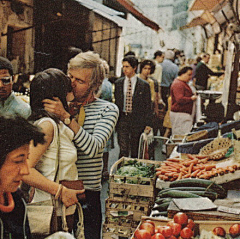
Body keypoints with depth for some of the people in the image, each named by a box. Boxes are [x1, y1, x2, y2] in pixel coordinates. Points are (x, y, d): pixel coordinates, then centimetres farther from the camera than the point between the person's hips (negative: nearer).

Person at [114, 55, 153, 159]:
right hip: (122, 120, 1)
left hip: (137, 121, -1)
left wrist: (148, 124, -5)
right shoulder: (118, 83, 8)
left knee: (135, 153, 7)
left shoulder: (144, 85, 0)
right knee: (123, 151, -4)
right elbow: (116, 102, 12)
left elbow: (148, 106, 1)